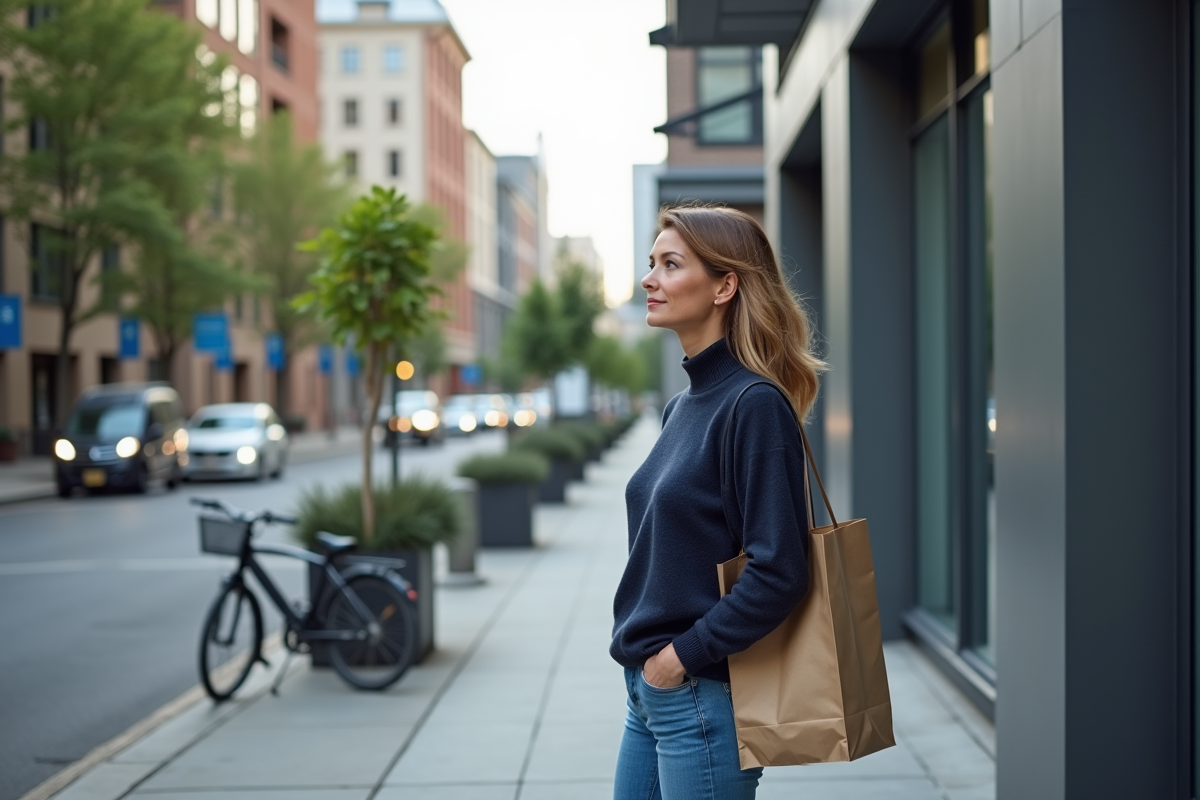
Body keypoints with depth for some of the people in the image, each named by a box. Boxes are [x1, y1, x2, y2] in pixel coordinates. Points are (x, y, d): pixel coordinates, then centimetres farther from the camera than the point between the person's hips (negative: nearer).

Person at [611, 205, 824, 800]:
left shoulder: (755, 405, -15)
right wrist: (642, 652, 10)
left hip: (705, 698, -8)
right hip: (650, 690, 8)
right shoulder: (683, 406, 11)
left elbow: (780, 572, -21)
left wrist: (683, 654, -16)